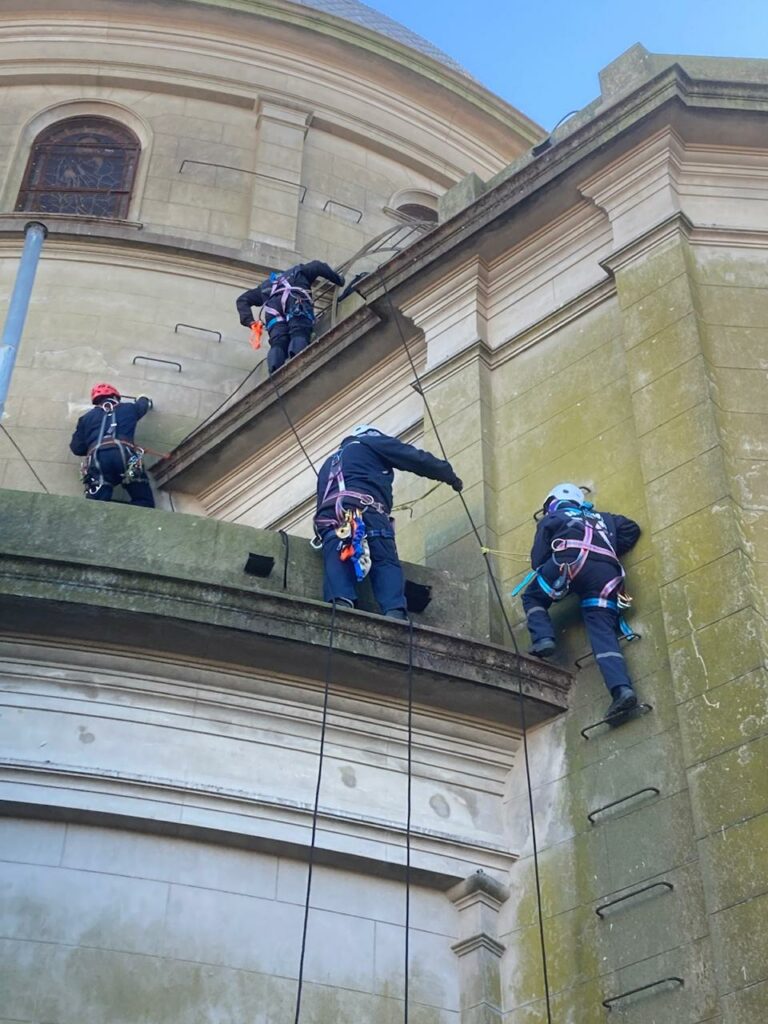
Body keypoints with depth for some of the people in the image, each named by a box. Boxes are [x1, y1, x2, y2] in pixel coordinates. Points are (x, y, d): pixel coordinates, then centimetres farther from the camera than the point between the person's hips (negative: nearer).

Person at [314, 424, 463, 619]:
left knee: (337, 565, -17)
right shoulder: (373, 442, 26)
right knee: (386, 563, -12)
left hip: (329, 517, 4)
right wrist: (450, 476, 33)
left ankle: (339, 607, -46)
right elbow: (418, 459, 22)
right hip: (365, 509, -4)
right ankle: (395, 613, -37)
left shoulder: (329, 463, 44)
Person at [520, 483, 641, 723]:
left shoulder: (551, 518, 30)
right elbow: (632, 528, 33)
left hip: (573, 561, -3)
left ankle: (543, 639, -4)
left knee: (533, 597, 21)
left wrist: (546, 581, 32)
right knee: (604, 633, -7)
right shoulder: (602, 518, 43)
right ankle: (622, 688, -29)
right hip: (607, 571, 3)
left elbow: (538, 559, 18)